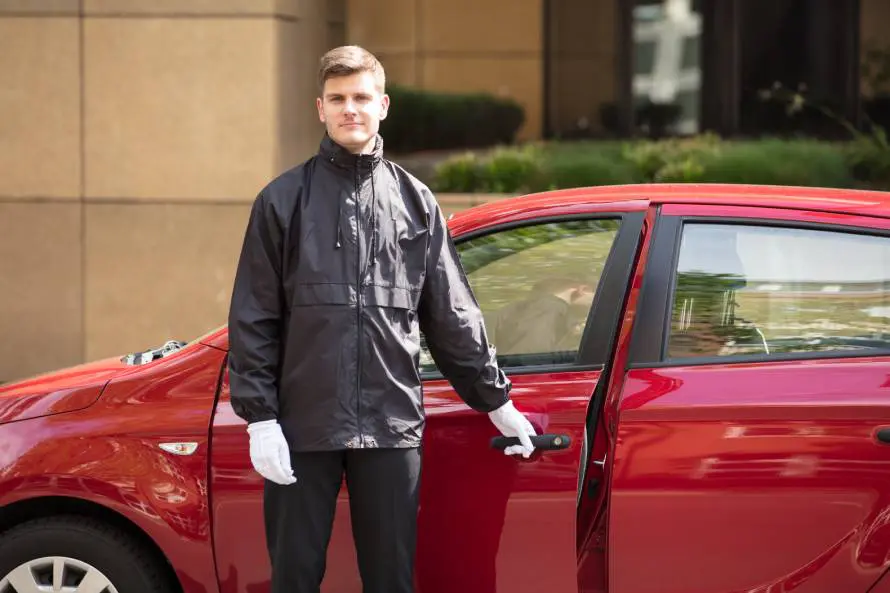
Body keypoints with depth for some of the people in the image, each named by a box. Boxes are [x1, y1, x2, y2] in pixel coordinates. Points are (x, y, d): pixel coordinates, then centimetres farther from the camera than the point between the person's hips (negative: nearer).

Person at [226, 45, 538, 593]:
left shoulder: (416, 202, 9)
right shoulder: (284, 200, 3)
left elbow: (453, 317, 13)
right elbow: (252, 320, 1)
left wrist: (497, 400, 12)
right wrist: (260, 417, -7)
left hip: (393, 425, 2)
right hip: (303, 426, -1)